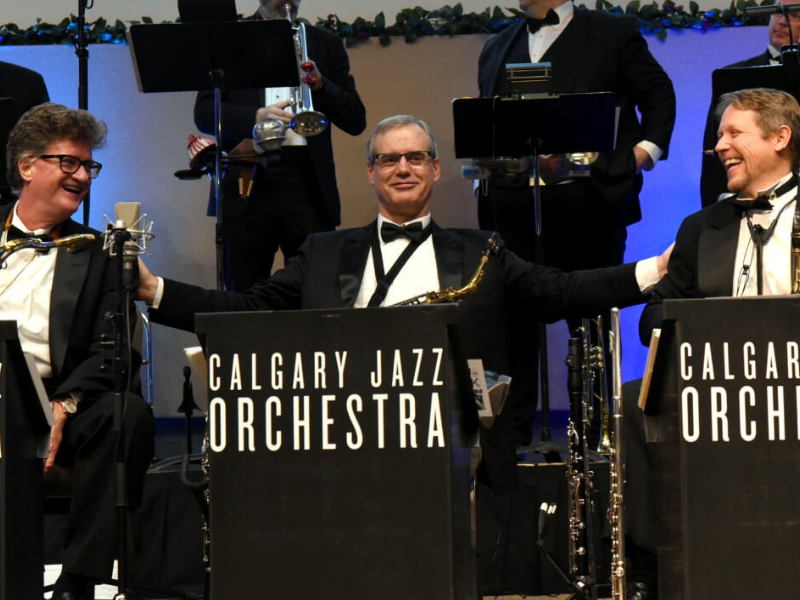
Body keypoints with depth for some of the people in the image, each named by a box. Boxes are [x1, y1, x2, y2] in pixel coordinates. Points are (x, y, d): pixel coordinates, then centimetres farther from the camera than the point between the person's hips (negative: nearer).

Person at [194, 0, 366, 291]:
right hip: (248, 185, -1)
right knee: (244, 297, -2)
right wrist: (256, 117, -17)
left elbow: (356, 120, 8)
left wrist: (319, 84, -9)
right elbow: (203, 112, 0)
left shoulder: (326, 44, 14)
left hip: (309, 184, 1)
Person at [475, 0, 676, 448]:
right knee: (514, 318, 1)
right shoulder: (497, 49, 20)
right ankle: (514, 430, 7)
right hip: (514, 206, 3)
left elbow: (659, 95, 12)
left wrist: (648, 147, 0)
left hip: (591, 202, -3)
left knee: (593, 317, 2)